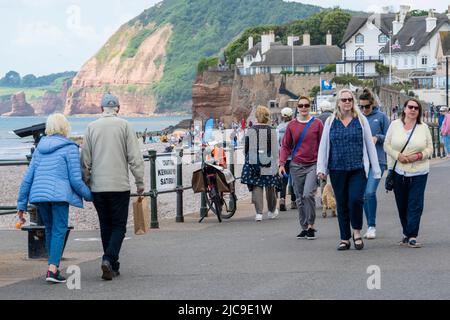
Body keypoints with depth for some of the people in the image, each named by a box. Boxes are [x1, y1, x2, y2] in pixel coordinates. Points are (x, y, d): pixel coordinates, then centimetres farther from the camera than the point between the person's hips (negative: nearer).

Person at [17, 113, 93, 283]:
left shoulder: (40, 148, 16)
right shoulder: (70, 148, -1)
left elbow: (28, 177, 14)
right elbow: (75, 179, -5)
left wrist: (22, 203, 16)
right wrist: (89, 195, 10)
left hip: (38, 194, 5)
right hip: (59, 194, -5)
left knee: (50, 229, 17)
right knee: (59, 230, -3)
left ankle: (55, 266, 20)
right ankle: (52, 269, -15)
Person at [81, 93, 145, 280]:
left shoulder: (91, 128, 5)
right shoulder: (124, 126, -2)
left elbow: (85, 160, 7)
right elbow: (135, 156, -5)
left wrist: (86, 183, 16)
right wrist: (140, 182, 2)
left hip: (98, 187, 3)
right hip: (120, 185, -3)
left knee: (105, 226, 12)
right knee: (119, 225, 3)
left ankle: (112, 267, 13)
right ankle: (109, 258, -19)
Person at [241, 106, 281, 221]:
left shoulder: (250, 130, -1)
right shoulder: (271, 131, -5)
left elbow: (246, 148, 6)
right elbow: (275, 150, -6)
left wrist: (248, 160, 18)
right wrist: (276, 165, -3)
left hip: (253, 162, 1)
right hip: (268, 162, -1)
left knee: (256, 187, 3)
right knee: (270, 186, 14)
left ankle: (259, 212, -8)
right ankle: (272, 211, 29)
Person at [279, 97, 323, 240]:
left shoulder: (317, 123, 1)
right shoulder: (291, 125, 7)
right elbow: (285, 146, 10)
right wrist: (282, 164, -1)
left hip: (313, 165, -3)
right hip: (296, 166, 3)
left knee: (308, 194, -18)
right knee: (300, 199, 6)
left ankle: (311, 226, -7)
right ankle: (304, 228, 16)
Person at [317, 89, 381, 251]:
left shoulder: (361, 120, 6)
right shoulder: (330, 122, 8)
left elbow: (370, 145, 7)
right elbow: (323, 146, 9)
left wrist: (376, 169, 3)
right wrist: (321, 168, 1)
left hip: (358, 169, -2)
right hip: (337, 169, 2)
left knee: (355, 199, -16)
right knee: (341, 204, 5)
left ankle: (357, 232, 6)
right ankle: (344, 239, 15)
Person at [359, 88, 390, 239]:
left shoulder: (381, 117, 2)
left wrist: (377, 137, -14)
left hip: (377, 160, -4)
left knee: (370, 192, -16)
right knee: (364, 194, 7)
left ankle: (372, 226, -6)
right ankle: (370, 226, 18)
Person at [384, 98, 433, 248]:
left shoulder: (424, 128, 3)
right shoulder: (395, 125, 4)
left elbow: (430, 149, 5)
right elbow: (387, 145, 4)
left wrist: (418, 156, -14)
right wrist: (398, 155, -13)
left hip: (418, 172, -1)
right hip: (398, 172, 1)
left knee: (415, 205, -8)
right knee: (402, 205, 7)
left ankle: (412, 236, -7)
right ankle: (407, 233, 22)